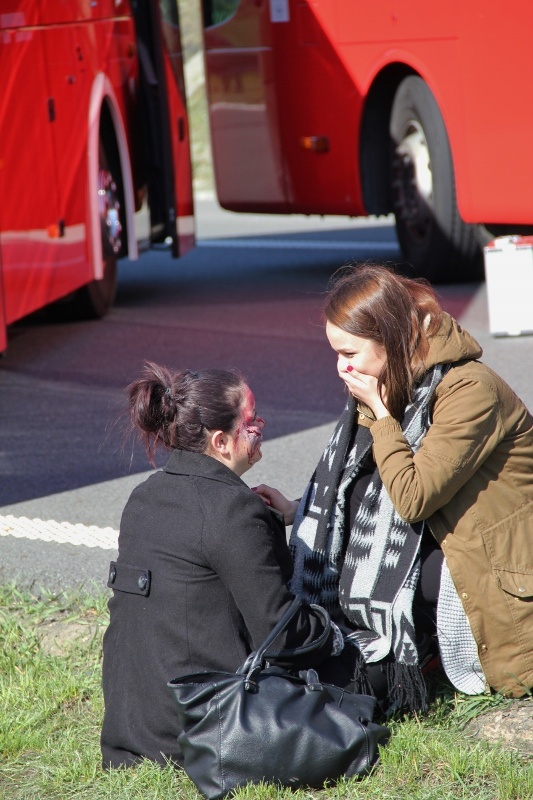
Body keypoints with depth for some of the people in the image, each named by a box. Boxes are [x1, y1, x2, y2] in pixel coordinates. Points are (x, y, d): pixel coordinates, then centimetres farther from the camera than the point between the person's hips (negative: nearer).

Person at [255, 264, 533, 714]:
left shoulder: (471, 391, -22)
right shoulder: (405, 386, 5)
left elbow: (412, 498, -27)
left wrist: (381, 413, -19)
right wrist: (298, 511, -1)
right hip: (448, 550, 9)